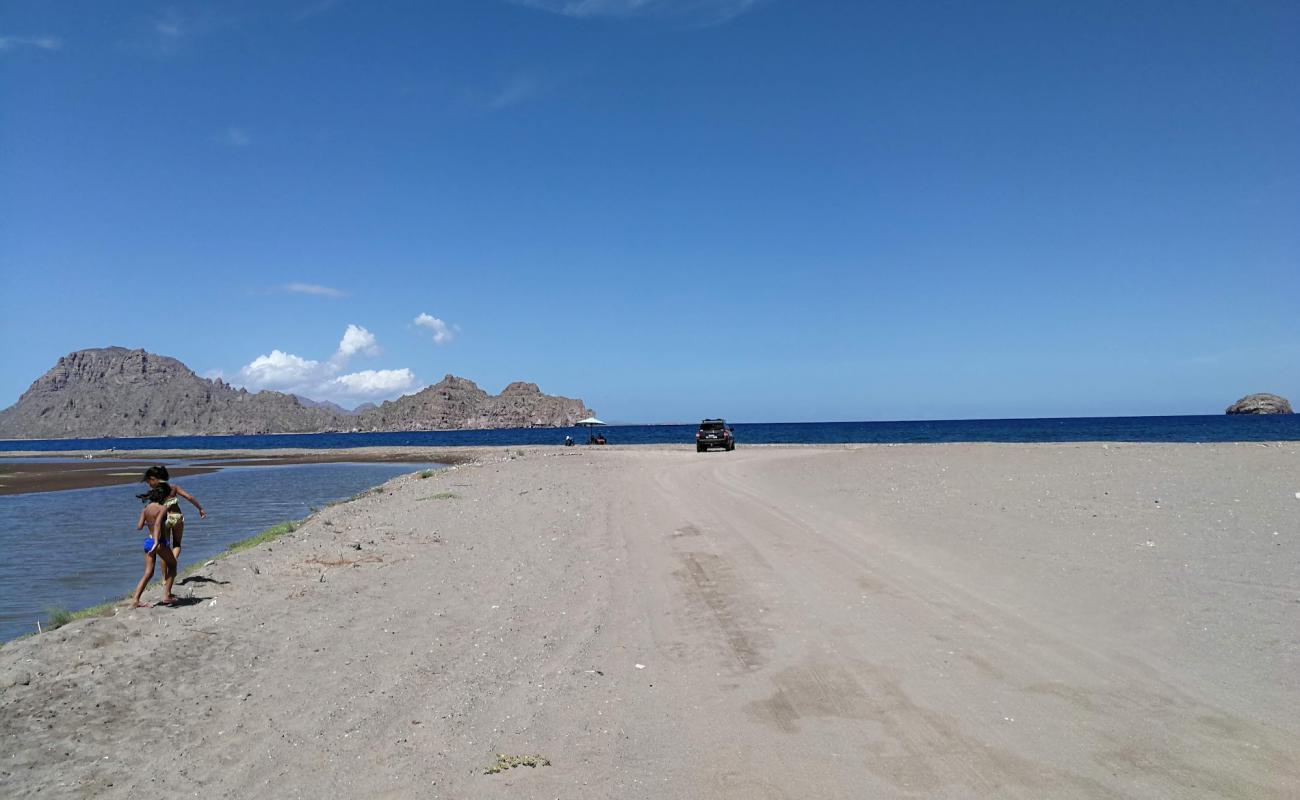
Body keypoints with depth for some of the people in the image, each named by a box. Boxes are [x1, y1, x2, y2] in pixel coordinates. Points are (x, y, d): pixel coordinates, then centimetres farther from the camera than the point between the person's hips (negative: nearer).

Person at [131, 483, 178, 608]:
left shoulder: (146, 508, 7)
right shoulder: (162, 508, -11)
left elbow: (139, 526, 1)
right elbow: (157, 524, -26)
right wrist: (156, 542, -33)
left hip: (148, 541, 6)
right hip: (161, 542, -6)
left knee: (148, 573, 9)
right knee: (172, 566, 17)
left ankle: (135, 600, -2)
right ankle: (166, 595, 12)